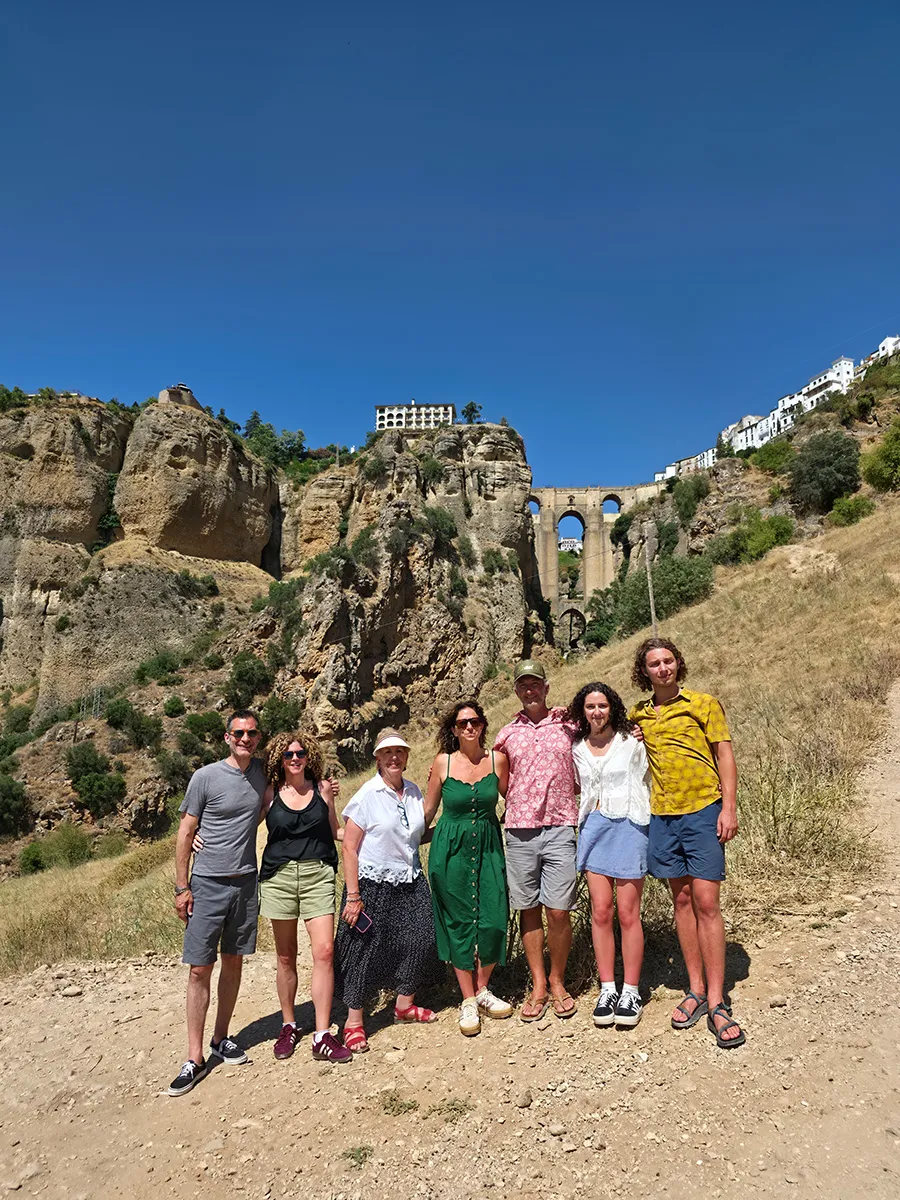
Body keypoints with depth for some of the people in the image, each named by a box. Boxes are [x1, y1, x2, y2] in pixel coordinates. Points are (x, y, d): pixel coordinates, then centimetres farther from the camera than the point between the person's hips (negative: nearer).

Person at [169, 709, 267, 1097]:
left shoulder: (262, 772, 2)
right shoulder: (206, 777, -10)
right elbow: (185, 833, -5)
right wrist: (182, 887, -7)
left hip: (246, 883, 4)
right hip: (208, 885, -4)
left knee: (233, 962, 14)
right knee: (200, 970, 0)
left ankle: (220, 1038, 29)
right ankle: (195, 1058, 9)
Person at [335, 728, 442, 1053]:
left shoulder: (414, 792, 5)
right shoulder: (367, 795, -12)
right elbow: (349, 848, -12)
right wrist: (353, 896, -14)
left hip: (410, 883, 6)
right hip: (373, 885, -5)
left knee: (420, 940, 7)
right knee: (366, 949, 2)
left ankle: (404, 1003, 31)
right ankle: (353, 1020, 20)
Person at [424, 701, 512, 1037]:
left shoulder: (497, 759, -3)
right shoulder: (443, 763, -5)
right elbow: (428, 810, 6)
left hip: (488, 846, 1)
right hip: (451, 848, -1)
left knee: (493, 920, -2)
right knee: (459, 922, 5)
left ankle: (482, 989, 23)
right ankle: (468, 1001, 21)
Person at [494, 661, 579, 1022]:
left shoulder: (569, 725, 5)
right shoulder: (507, 734, 10)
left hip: (559, 829, -1)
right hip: (519, 831, 2)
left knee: (559, 911, -1)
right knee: (529, 910, 9)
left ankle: (557, 982, 20)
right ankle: (538, 986, 22)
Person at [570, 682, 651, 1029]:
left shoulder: (632, 742, 0)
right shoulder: (576, 750, 10)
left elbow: (646, 782, 7)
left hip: (628, 827, -3)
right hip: (594, 828, 3)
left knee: (628, 913, 0)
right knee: (600, 912, 3)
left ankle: (631, 991, 12)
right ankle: (607, 989, 15)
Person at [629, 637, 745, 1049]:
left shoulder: (704, 703, 1)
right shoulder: (637, 715, 10)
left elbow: (724, 755, -1)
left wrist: (729, 807, -9)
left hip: (703, 810, -4)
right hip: (662, 815, 4)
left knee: (706, 903, -6)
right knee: (682, 901, 10)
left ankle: (717, 1004, 1)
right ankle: (696, 991, 20)